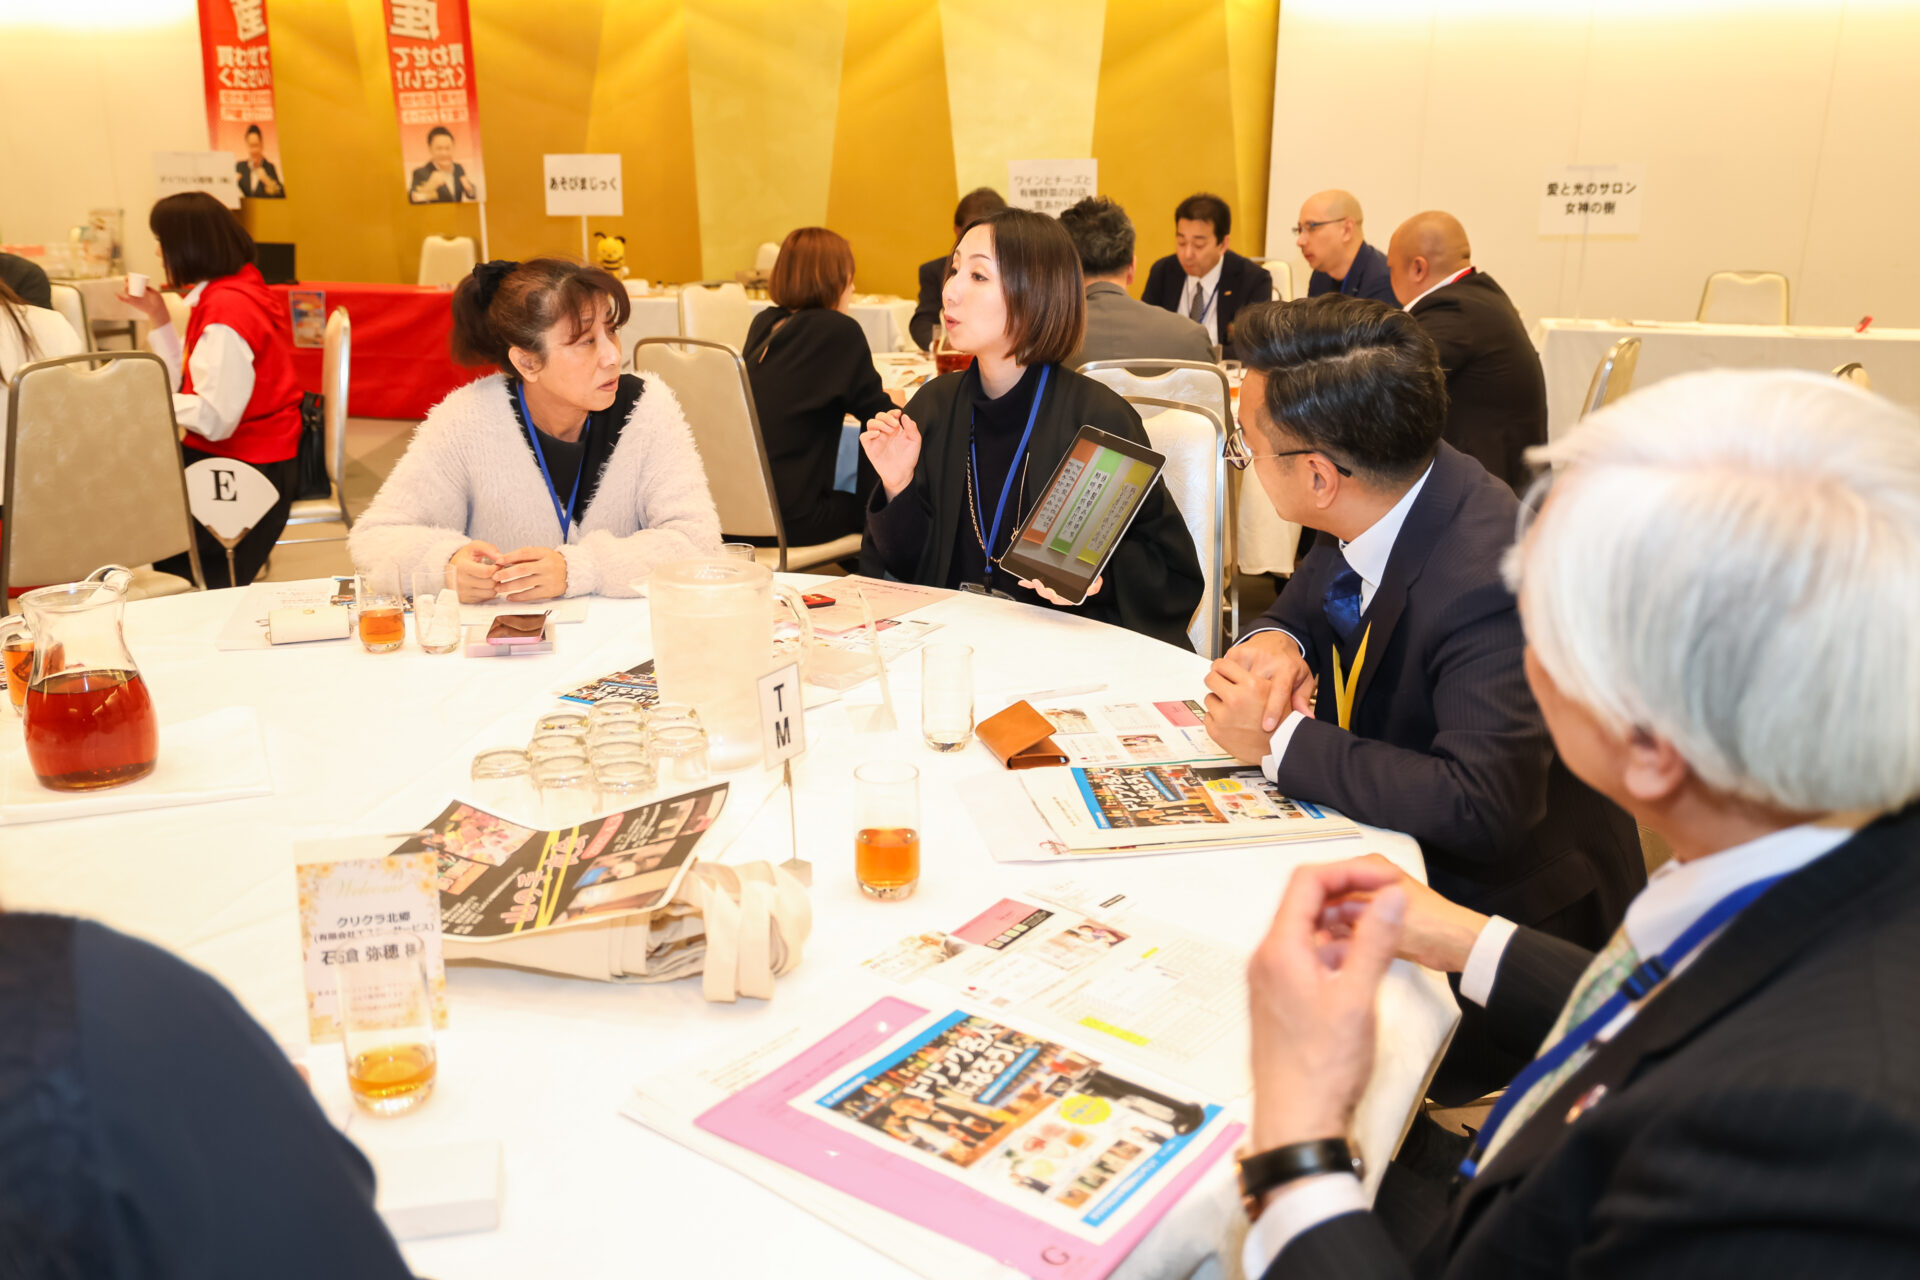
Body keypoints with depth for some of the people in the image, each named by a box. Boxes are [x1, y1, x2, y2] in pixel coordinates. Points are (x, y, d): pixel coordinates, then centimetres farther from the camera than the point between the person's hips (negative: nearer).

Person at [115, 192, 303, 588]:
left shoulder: (226, 308, -20)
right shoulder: (237, 289, 10)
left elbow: (213, 418, -25)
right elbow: (191, 383, 12)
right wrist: (157, 316, 9)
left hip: (246, 468, -9)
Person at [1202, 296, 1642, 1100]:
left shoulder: (1493, 580, -31)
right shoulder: (1379, 508, -6)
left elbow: (1479, 808, -36)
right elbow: (1305, 605, 13)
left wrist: (1282, 741, -28)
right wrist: (1278, 642, -12)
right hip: (1390, 848, 8)